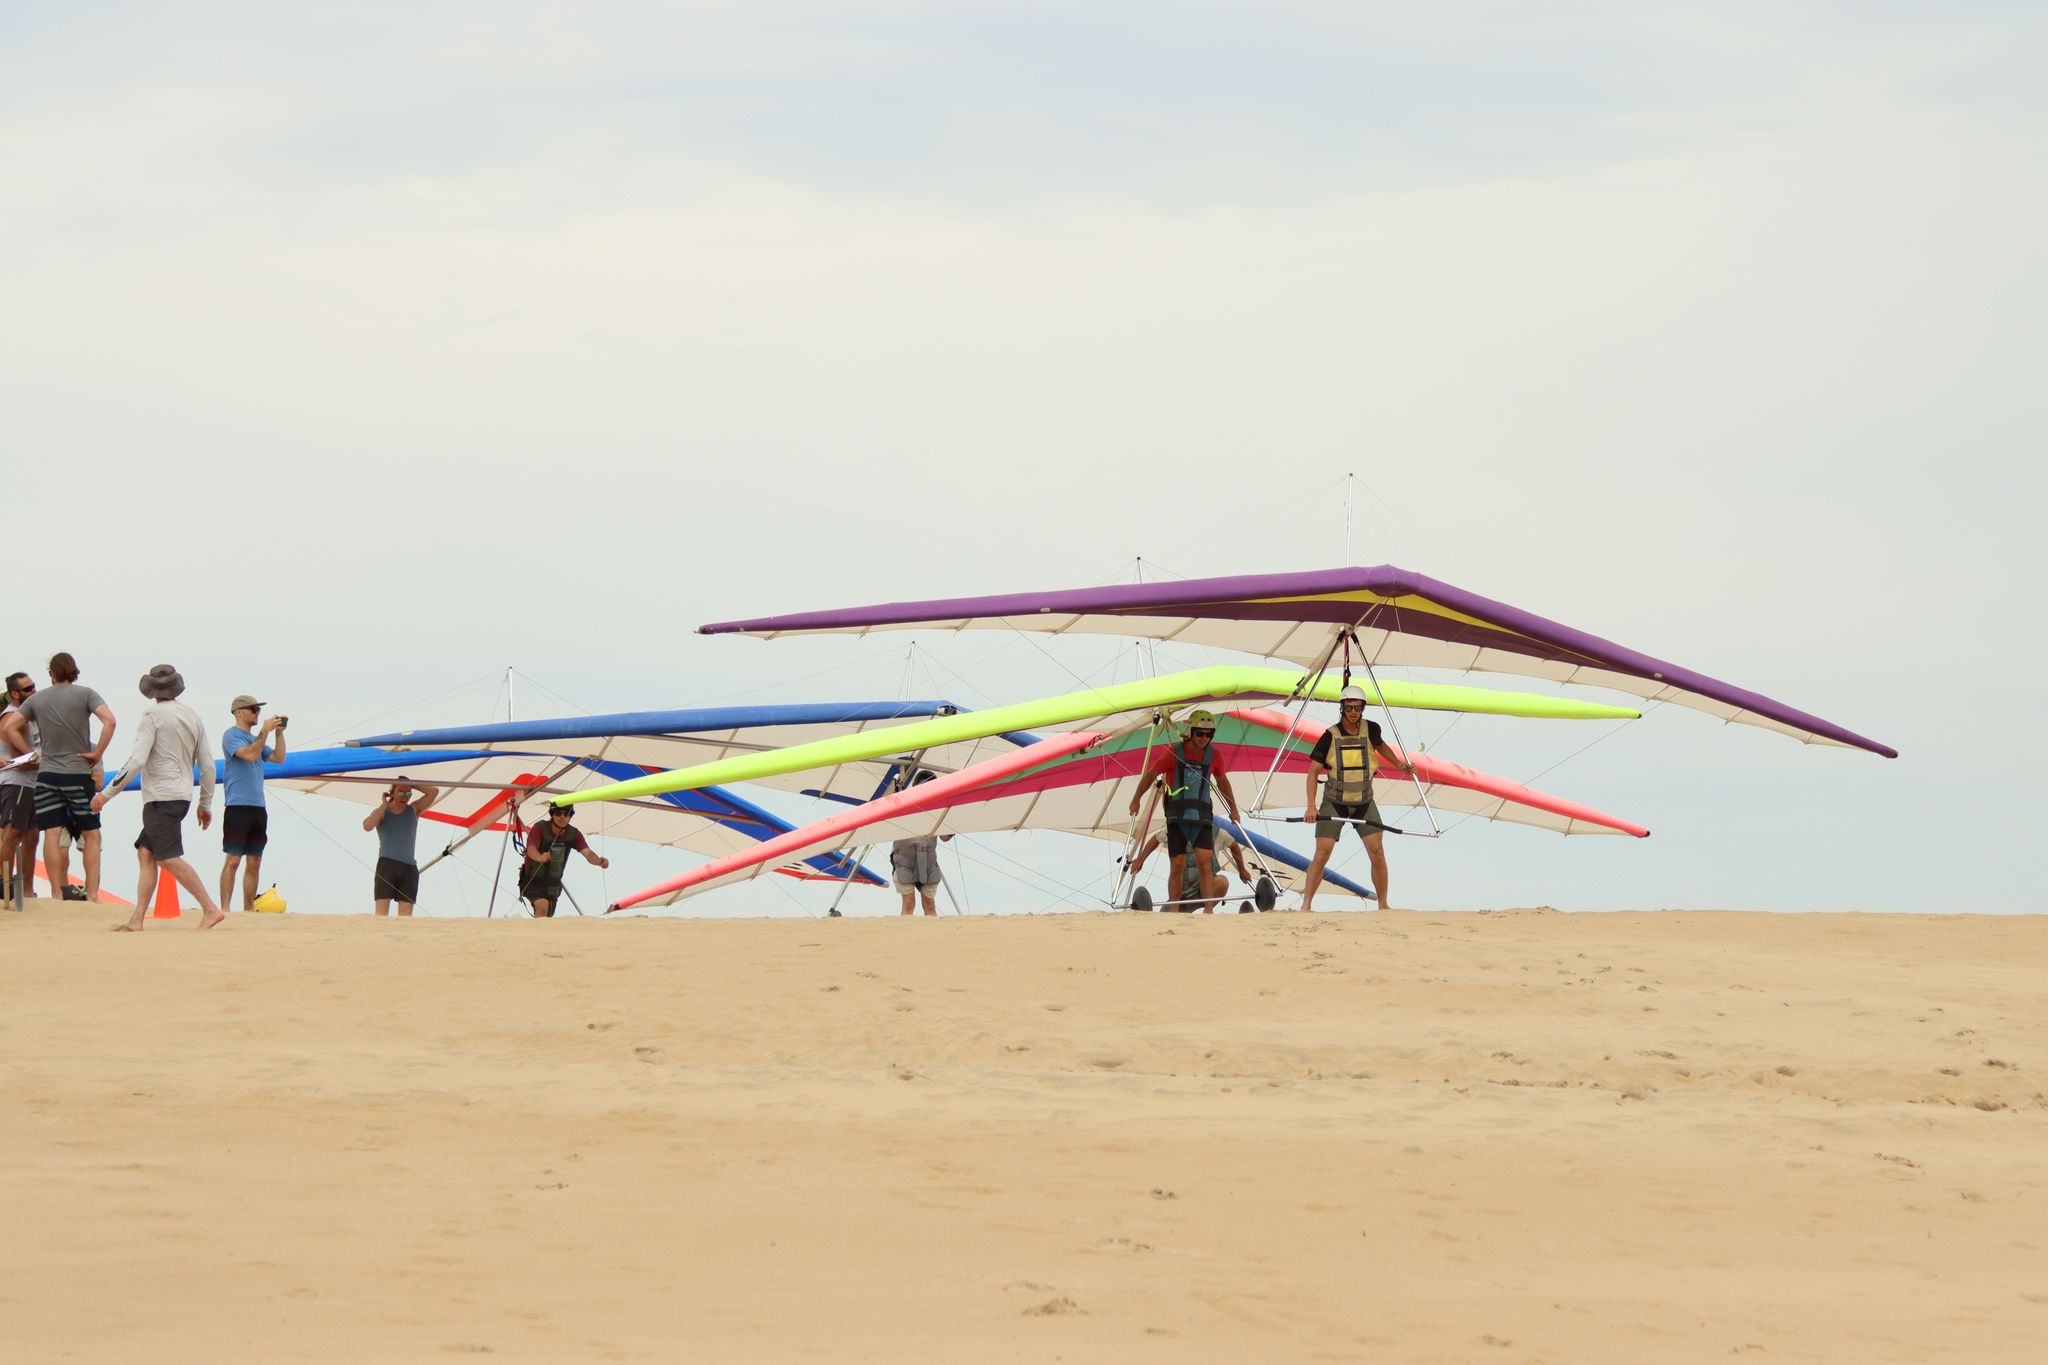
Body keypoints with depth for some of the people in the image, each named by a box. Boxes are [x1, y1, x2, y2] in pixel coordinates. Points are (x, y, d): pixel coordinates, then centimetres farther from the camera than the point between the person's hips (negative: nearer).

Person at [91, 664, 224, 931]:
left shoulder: (153, 716, -8)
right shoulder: (193, 717, 13)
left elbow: (136, 761, -17)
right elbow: (207, 766, 13)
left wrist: (107, 793, -13)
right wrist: (206, 804, 22)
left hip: (161, 797, -8)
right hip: (182, 796, 8)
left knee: (169, 858, -11)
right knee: (145, 853, 9)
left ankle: (210, 909, -17)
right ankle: (137, 919, 3)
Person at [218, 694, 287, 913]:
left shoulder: (255, 739, 20)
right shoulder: (231, 736, -3)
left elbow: (278, 758, 15)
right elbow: (249, 755, -18)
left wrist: (279, 733, 7)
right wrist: (264, 731, -15)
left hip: (258, 808, 8)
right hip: (238, 806, -8)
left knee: (254, 862, 7)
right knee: (233, 860, -11)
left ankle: (248, 910, 11)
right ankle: (224, 909, -12)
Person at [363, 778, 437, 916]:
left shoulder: (413, 809, 16)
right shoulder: (381, 812, 8)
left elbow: (434, 791, 5)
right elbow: (367, 825, -13)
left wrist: (411, 785, 5)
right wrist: (384, 805, -4)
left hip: (409, 868, 3)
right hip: (387, 864, -3)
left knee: (406, 912, -8)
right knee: (382, 909, -15)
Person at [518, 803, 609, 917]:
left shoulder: (573, 834, -9)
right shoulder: (540, 828, -21)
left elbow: (588, 853, -21)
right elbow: (531, 849, -38)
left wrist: (599, 861, -46)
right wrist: (540, 857, -63)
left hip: (553, 883, 5)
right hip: (532, 881, -5)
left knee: (547, 917, 14)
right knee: (542, 906, -31)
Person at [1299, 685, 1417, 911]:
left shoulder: (1371, 729, -4)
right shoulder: (1331, 736, -11)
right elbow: (1313, 771, -9)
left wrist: (1400, 765, 14)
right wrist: (1311, 806, -17)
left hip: (1364, 803, 2)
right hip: (1334, 803, -2)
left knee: (1377, 853, -5)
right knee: (1322, 854, -10)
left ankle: (1383, 905, 7)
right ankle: (1306, 905, -4)